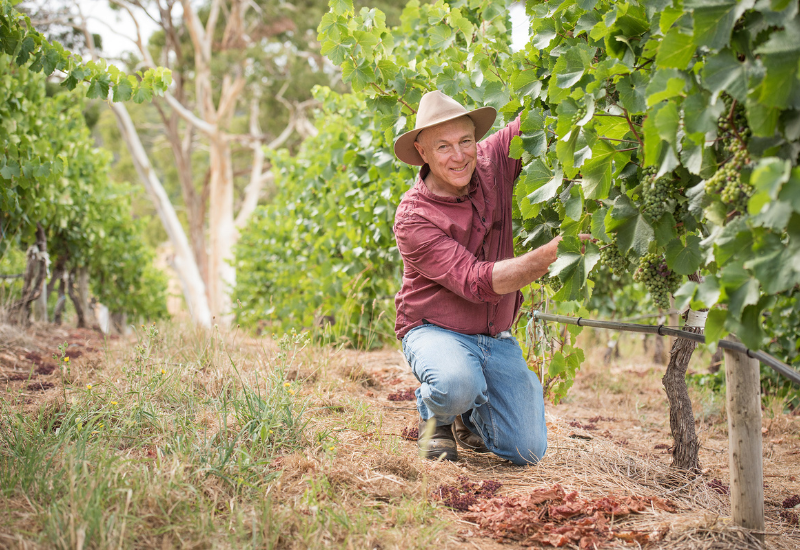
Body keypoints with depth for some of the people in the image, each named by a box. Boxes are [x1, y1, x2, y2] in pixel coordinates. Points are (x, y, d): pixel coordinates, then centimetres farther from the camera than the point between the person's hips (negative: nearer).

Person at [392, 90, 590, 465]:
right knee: (456, 384, -39)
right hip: (436, 331, -4)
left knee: (527, 451, -8)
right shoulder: (412, 218, -21)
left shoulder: (492, 163, -8)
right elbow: (477, 282, -30)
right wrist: (550, 254, -42)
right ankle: (434, 416, -1)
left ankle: (470, 416, 25)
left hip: (496, 337, 4)